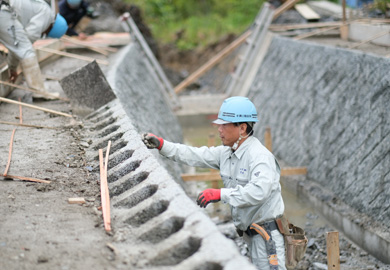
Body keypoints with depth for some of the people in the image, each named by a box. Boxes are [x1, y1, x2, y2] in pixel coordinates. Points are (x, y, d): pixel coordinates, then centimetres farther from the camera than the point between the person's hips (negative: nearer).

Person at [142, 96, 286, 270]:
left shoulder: (260, 156, -21)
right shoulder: (226, 153, 8)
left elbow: (258, 191, -36)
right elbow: (194, 156, 7)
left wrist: (220, 194, -35)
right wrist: (161, 145, -3)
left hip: (267, 234, -9)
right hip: (250, 234, 9)